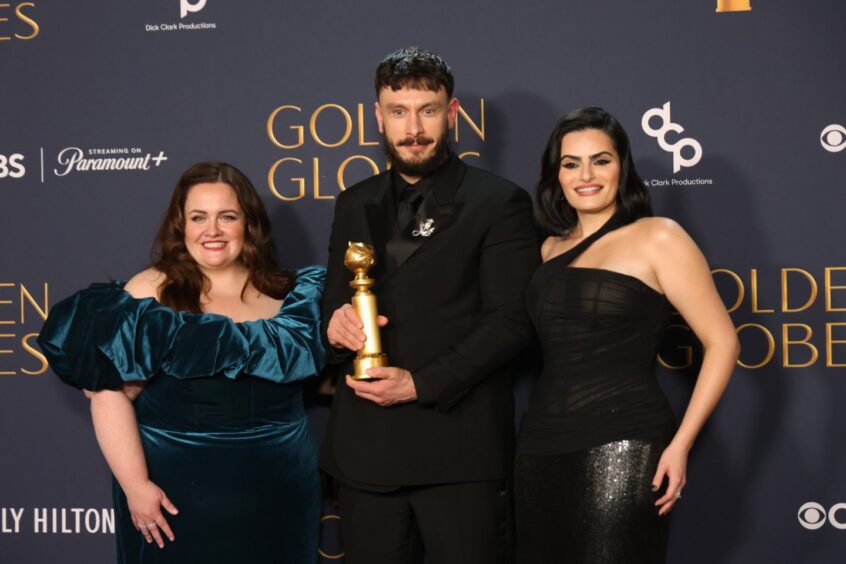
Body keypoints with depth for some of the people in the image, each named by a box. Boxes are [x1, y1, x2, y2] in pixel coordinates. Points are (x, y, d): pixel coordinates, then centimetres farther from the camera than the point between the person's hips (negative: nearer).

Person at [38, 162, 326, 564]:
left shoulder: (285, 292, 4)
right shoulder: (152, 291, -6)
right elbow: (109, 392, -11)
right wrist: (134, 484, -17)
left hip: (277, 492, 3)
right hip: (177, 491, -3)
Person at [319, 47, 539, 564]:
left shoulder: (499, 202, -2)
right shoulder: (355, 205, 14)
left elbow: (512, 321, -9)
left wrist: (421, 383, -16)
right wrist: (335, 325, -6)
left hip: (460, 449, -4)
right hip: (367, 448, 5)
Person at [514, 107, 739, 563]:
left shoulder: (656, 238, -3)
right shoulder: (552, 247, 13)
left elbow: (722, 342, -6)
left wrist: (679, 445, -11)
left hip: (622, 449, -5)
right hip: (542, 445, 6)